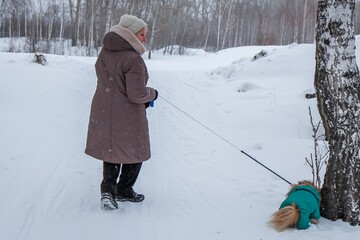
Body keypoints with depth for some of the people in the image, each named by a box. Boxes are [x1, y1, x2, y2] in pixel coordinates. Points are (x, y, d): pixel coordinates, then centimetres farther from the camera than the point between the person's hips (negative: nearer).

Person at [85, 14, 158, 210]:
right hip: (127, 115, -7)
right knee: (134, 151, 16)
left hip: (103, 111, 7)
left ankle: (108, 190, 8)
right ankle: (124, 191, 27)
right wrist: (152, 94, -3)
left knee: (111, 149, 22)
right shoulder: (133, 60, -23)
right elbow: (137, 94, -25)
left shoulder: (105, 52, 2)